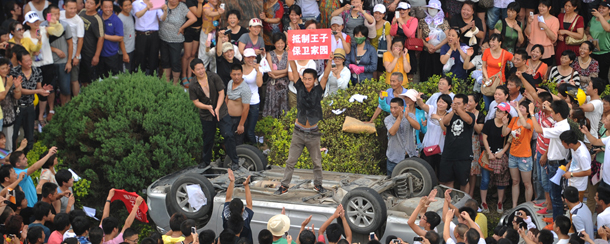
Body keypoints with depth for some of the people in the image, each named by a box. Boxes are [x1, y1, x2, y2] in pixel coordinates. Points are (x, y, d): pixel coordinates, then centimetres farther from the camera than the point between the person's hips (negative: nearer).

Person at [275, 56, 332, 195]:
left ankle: (318, 184, 26)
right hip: (299, 132, 1)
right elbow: (294, 70, -4)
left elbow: (325, 76, -13)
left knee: (317, 161, 10)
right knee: (291, 160, 4)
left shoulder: (318, 90, -4)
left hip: (313, 133, -1)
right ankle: (284, 185, 10)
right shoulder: (300, 88, -2)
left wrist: (329, 61, -25)